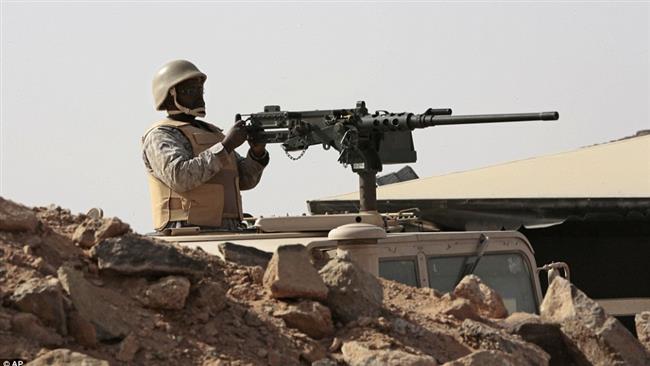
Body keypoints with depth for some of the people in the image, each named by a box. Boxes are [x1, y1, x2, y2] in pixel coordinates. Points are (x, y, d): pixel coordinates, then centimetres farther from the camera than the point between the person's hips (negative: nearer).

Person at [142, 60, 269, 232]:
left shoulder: (211, 132, 23)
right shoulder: (160, 136, -1)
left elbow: (246, 179, 20)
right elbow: (179, 177, -20)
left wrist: (257, 153, -1)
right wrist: (226, 145, -18)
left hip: (228, 231, 7)